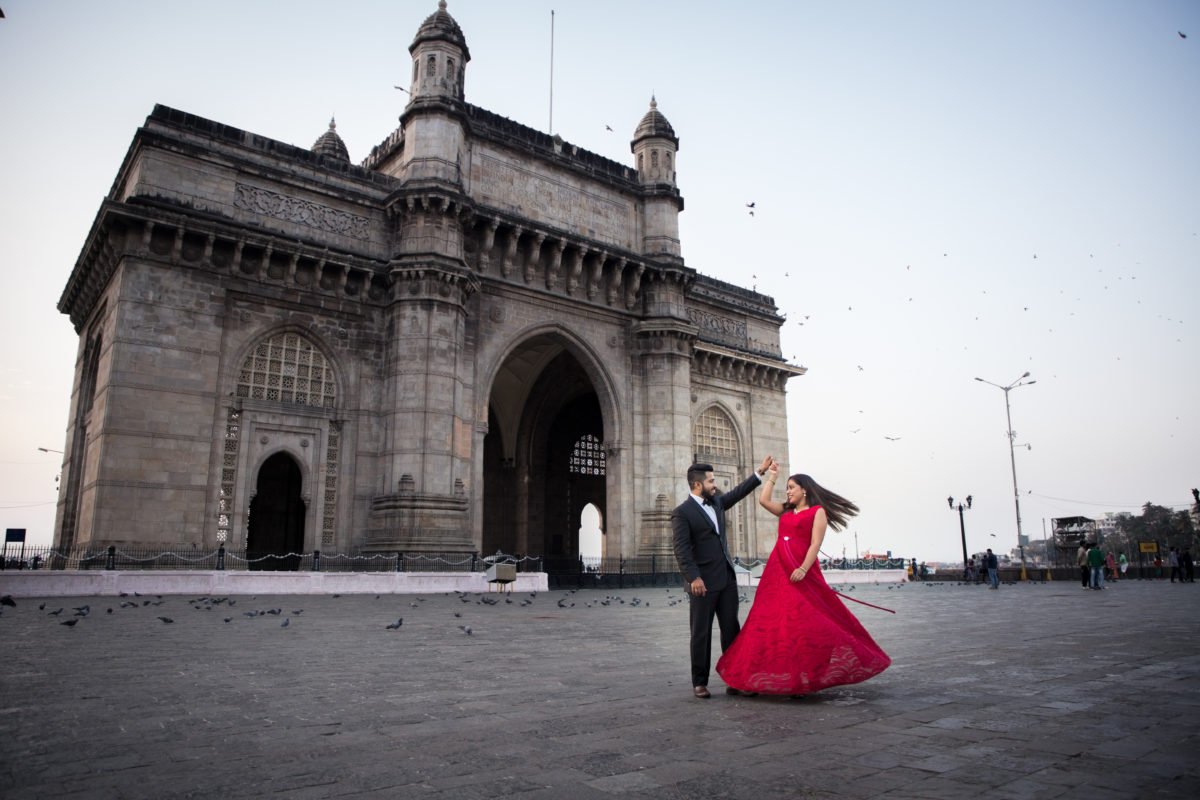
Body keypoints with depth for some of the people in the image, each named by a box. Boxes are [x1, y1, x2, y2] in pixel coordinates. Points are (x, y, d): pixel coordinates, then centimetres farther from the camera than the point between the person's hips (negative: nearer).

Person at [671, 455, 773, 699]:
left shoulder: (716, 501, 13)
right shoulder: (682, 512, -9)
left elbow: (738, 492, 26)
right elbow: (681, 548, -15)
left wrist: (760, 472, 24)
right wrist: (693, 577, -22)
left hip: (727, 578, 7)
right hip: (703, 582, -7)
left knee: (731, 629, 8)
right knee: (701, 633, 2)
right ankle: (700, 683, 11)